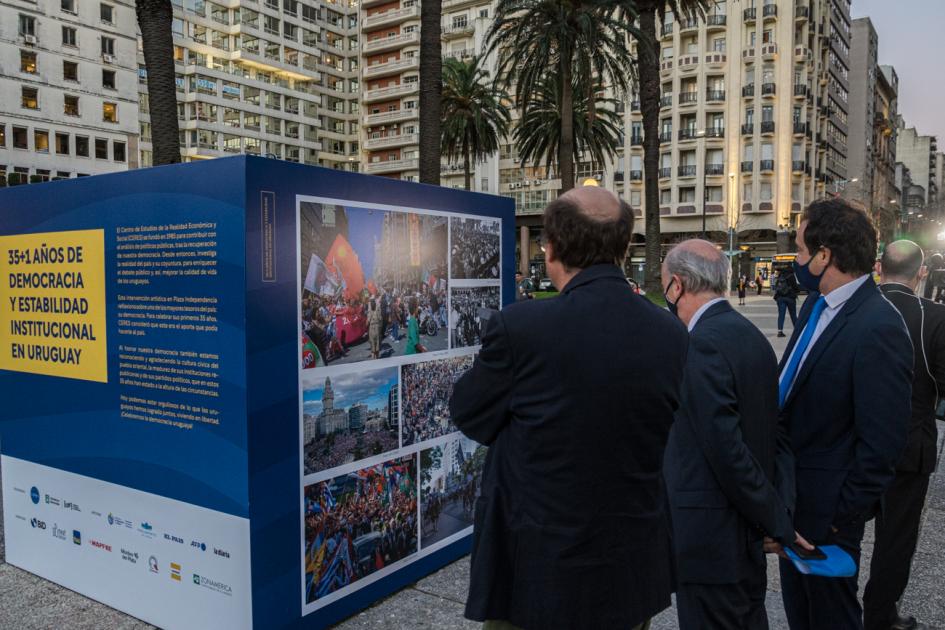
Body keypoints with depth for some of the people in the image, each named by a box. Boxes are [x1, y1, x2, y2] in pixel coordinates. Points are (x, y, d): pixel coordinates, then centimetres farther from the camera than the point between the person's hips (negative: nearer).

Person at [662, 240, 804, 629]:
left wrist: (777, 522, -13)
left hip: (711, 539, -9)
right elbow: (778, 434, 7)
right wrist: (783, 511, 2)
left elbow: (726, 449, -23)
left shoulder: (701, 345, -21)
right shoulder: (752, 335, 7)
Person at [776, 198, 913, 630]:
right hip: (792, 497, 8)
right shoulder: (816, 305, 3)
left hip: (826, 509, -8)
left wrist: (843, 517, -16)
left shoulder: (879, 329, -25)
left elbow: (881, 444, -23)